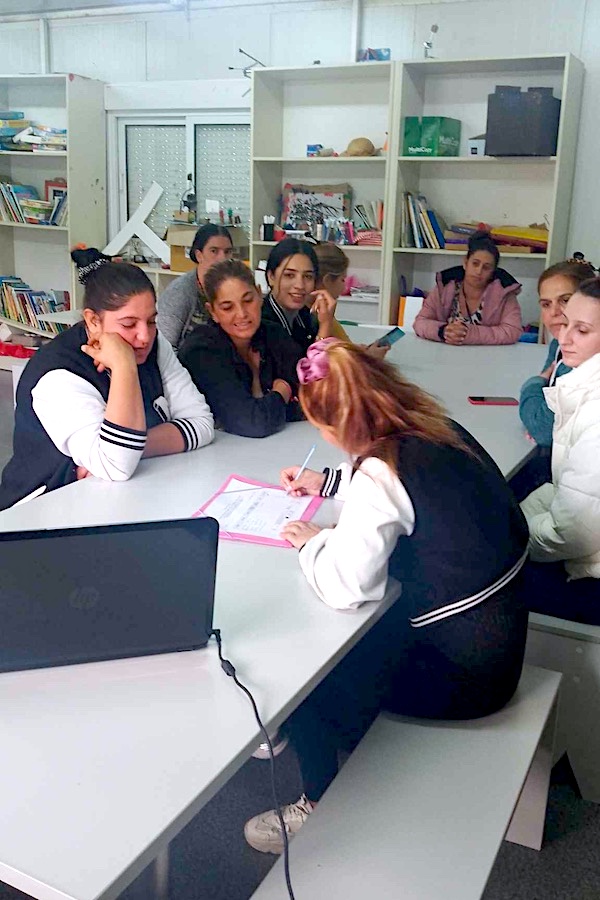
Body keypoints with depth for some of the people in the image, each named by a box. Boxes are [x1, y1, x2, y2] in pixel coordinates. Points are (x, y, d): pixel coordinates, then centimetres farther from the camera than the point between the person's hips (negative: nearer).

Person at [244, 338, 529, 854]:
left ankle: (322, 807, 27)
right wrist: (329, 483, 21)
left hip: (464, 671, -8)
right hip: (499, 628, 8)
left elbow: (342, 584, -33)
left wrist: (312, 540, -12)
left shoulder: (379, 473, -27)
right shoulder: (438, 429, -2)